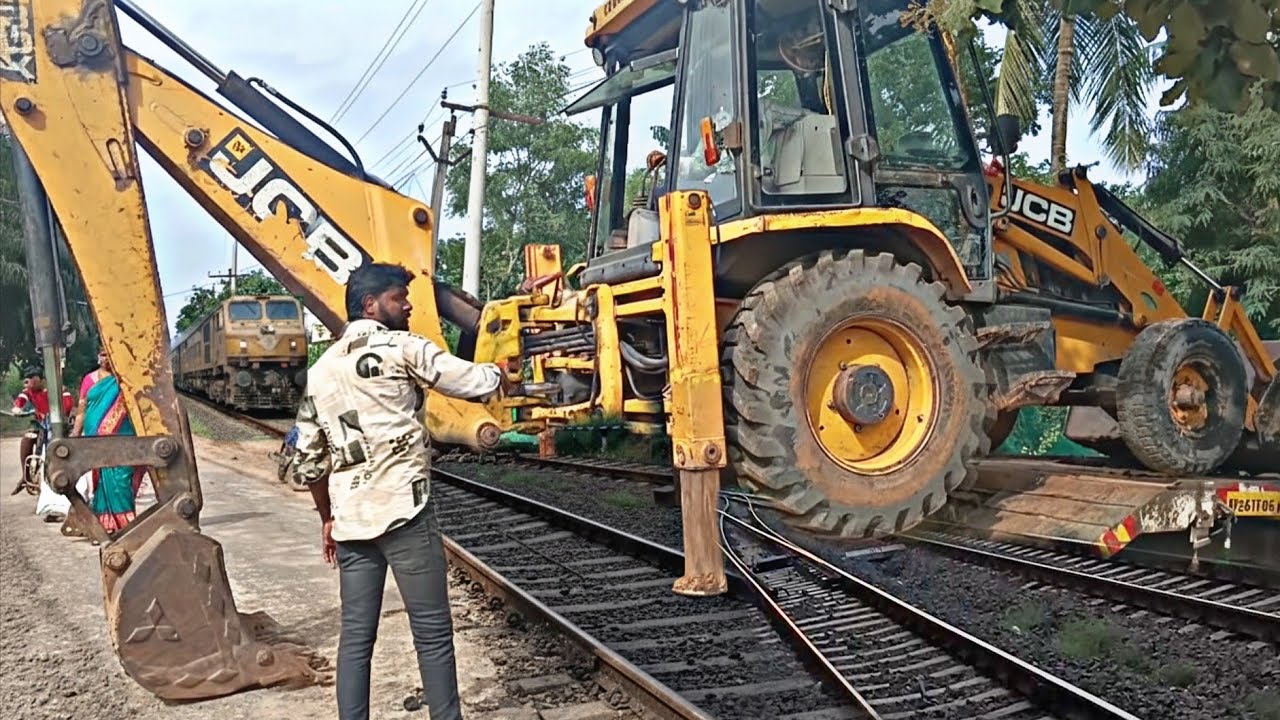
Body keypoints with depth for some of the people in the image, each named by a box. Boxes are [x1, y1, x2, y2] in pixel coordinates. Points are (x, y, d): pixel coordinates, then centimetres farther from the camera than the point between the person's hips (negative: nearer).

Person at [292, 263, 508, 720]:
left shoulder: (321, 370, 17)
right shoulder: (400, 347, -3)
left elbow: (309, 460, 18)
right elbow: (474, 382, -5)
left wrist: (328, 517, 26)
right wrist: (499, 375, 17)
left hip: (350, 519, 7)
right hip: (402, 510, -7)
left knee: (356, 634, 11)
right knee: (432, 631, 1)